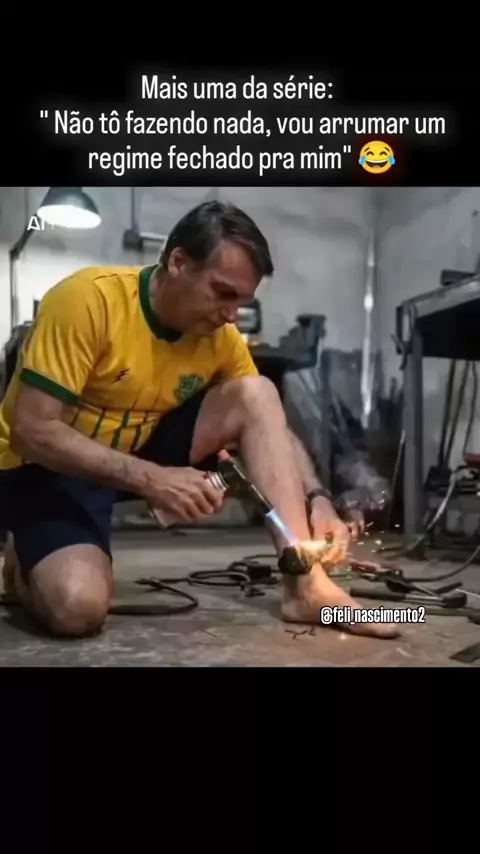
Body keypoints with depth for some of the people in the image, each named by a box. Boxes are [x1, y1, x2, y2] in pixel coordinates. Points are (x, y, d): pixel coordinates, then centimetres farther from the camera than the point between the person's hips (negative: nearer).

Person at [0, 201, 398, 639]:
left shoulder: (222, 338, -9)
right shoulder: (88, 298, -26)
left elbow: (269, 424, -1)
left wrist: (318, 502, -20)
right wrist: (150, 479, -37)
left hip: (143, 448, 5)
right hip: (47, 465, -4)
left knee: (256, 394, -16)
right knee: (80, 608, -30)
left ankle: (307, 584, -19)